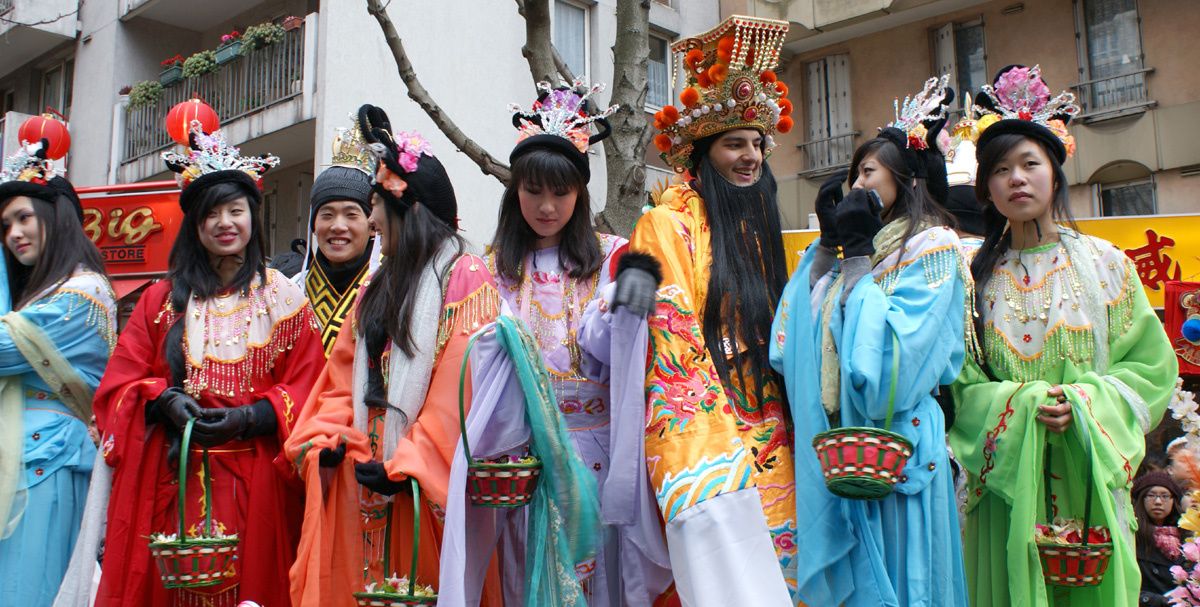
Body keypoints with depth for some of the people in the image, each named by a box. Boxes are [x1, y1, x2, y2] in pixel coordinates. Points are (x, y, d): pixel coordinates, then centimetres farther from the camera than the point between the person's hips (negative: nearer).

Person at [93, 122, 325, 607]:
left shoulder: (285, 301, 6)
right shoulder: (163, 298, 13)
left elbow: (304, 390, 0)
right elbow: (122, 380, 8)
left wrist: (250, 416, -16)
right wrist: (166, 400, -12)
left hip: (253, 480, -2)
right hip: (171, 477, 2)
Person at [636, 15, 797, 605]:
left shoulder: (757, 226, 16)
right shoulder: (666, 226, -4)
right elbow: (674, 342, -11)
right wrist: (720, 439, -16)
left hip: (770, 438, 7)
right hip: (701, 425, -6)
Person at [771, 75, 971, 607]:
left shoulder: (933, 248, -5)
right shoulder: (862, 251, 16)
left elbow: (896, 349, -18)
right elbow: (801, 333, 8)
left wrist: (857, 258, -13)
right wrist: (829, 244, 6)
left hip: (897, 441, -7)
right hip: (841, 437, 7)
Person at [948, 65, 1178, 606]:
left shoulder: (1104, 263, 5)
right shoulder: (975, 275, 5)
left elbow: (1151, 363, 2)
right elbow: (959, 381, 1)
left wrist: (1084, 404, -14)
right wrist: (1021, 404, -16)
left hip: (1086, 479, 0)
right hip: (1004, 484, 0)